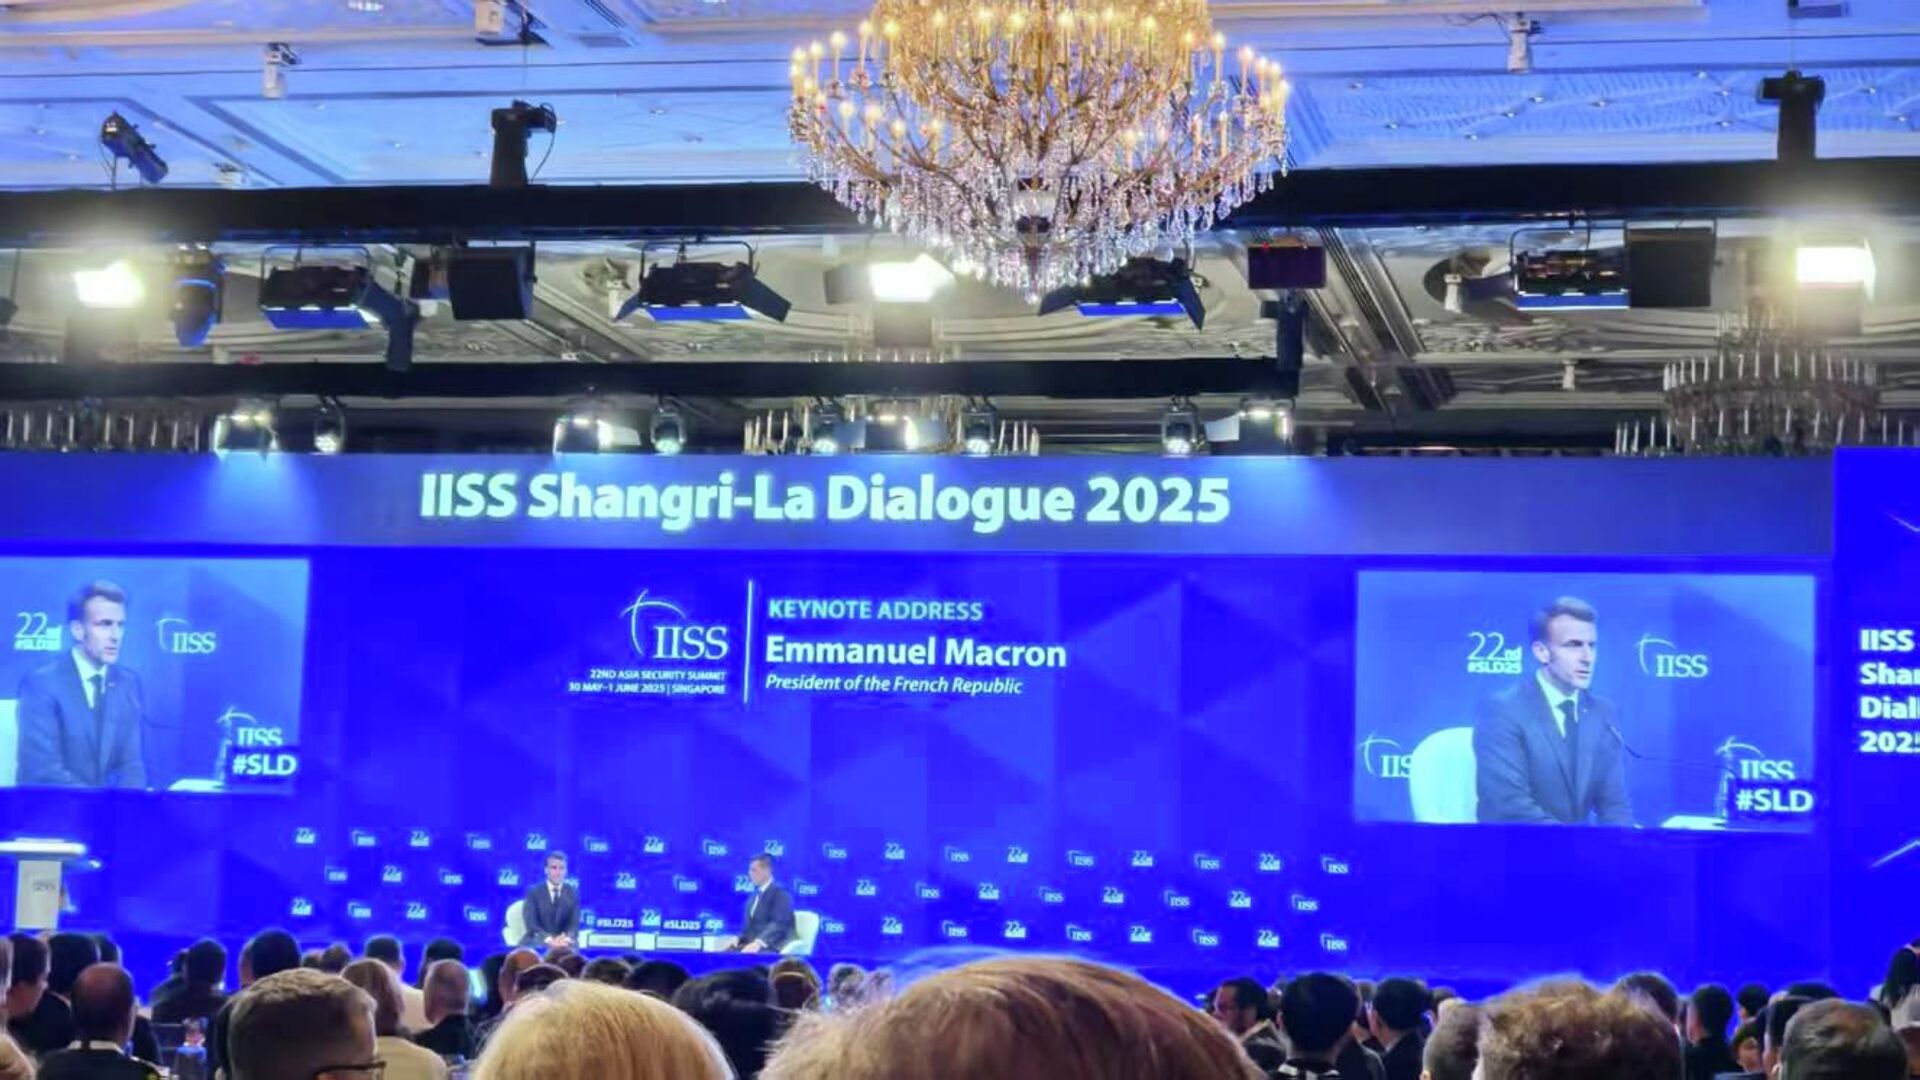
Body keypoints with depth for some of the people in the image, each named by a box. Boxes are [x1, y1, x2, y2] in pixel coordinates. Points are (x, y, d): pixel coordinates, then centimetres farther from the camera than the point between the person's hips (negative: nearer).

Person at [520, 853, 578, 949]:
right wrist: (550, 940, -29)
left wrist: (566, 938, -25)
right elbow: (532, 925, -12)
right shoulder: (533, 892, -1)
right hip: (538, 942, -2)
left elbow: (574, 924, -1)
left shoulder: (573, 893, 7)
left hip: (563, 942, 2)